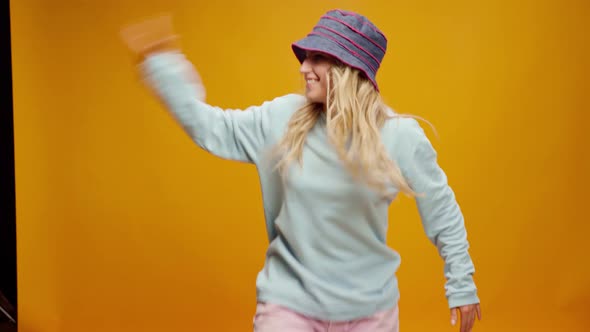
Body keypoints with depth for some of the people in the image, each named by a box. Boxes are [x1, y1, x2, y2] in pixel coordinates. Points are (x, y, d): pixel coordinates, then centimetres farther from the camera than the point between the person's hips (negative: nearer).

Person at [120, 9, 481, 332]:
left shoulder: (399, 136, -11)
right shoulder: (282, 120, -6)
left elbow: (441, 211, 0)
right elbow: (210, 128, 1)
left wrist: (461, 285, 5)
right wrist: (160, 61, -4)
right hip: (290, 301, 1)